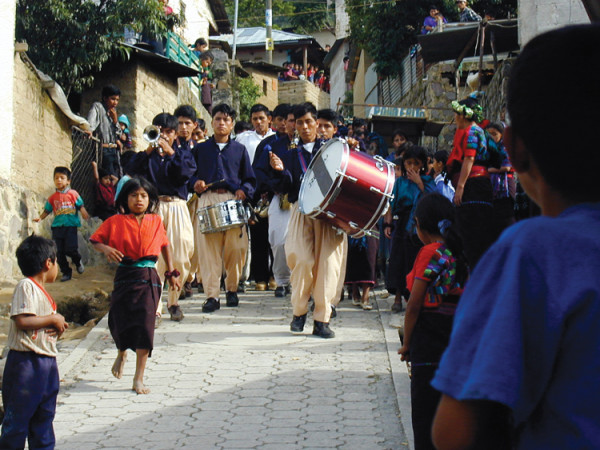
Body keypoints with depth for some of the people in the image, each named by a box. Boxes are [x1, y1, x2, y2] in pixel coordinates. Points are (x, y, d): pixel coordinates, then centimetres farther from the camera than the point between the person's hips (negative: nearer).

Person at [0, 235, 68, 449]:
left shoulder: (42, 291, 16)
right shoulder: (26, 286, -11)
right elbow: (22, 320, -22)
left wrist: (58, 326, 1)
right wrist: (53, 319, -12)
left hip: (47, 362, 9)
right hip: (26, 361, -9)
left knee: (44, 415, 12)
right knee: (17, 417, -4)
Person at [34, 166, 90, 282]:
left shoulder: (73, 193, 1)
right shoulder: (53, 197, 10)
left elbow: (80, 206, -1)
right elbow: (47, 210, 13)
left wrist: (84, 213, -21)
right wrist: (40, 218, -3)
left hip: (70, 225, -4)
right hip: (57, 226, 4)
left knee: (70, 249, -14)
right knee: (59, 252, 2)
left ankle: (78, 261, 19)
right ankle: (66, 272, 15)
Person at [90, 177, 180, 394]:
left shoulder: (155, 221, 7)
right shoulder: (116, 222, 1)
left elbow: (164, 245, 21)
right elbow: (95, 240, 6)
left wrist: (171, 272, 19)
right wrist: (106, 249, -16)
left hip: (148, 278, 0)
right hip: (124, 277, 0)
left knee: (145, 325, -8)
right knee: (120, 322, 3)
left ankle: (139, 379, -3)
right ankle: (122, 354, 41)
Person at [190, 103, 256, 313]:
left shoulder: (239, 150, 15)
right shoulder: (200, 149, 16)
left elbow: (250, 180, 13)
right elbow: (190, 174, 14)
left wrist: (243, 191, -7)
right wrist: (195, 183, -7)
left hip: (233, 201, 0)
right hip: (207, 200, 0)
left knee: (236, 248, -3)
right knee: (208, 249, -8)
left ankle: (232, 289, 15)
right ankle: (212, 295, -6)